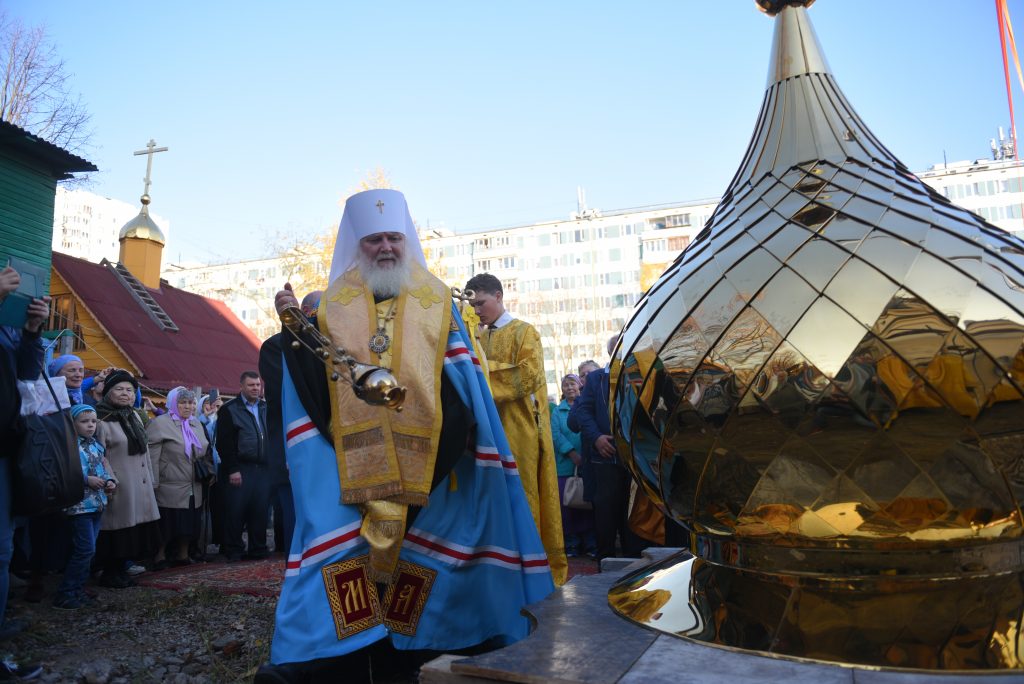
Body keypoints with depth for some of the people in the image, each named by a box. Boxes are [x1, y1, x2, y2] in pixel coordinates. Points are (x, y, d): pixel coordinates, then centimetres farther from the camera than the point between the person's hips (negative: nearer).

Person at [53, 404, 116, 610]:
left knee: (87, 550, 12)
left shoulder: (96, 445, 12)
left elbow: (104, 467, 19)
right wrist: (86, 480, -21)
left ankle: (77, 589, 22)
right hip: (80, 505, -8)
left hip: (97, 503, 8)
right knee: (86, 549, -9)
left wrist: (110, 481, 2)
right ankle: (65, 593, 2)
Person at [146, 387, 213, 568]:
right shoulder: (159, 424, -7)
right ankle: (160, 556, 16)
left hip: (194, 488, 6)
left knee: (189, 524, 11)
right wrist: (153, 485, -14)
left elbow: (205, 452, 22)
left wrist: (209, 471, 13)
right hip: (169, 489, -6)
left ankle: (183, 555, 24)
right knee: (167, 525, -1)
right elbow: (152, 458, -11)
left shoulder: (196, 424, 14)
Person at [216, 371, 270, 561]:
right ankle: (233, 551, 11)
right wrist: (232, 470, -11)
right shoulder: (229, 410, 1)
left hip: (263, 469, 4)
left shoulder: (266, 408, 14)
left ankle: (258, 549, 15)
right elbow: (224, 443, -5)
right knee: (236, 511, -1)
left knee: (261, 510, 5)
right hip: (240, 470, -4)